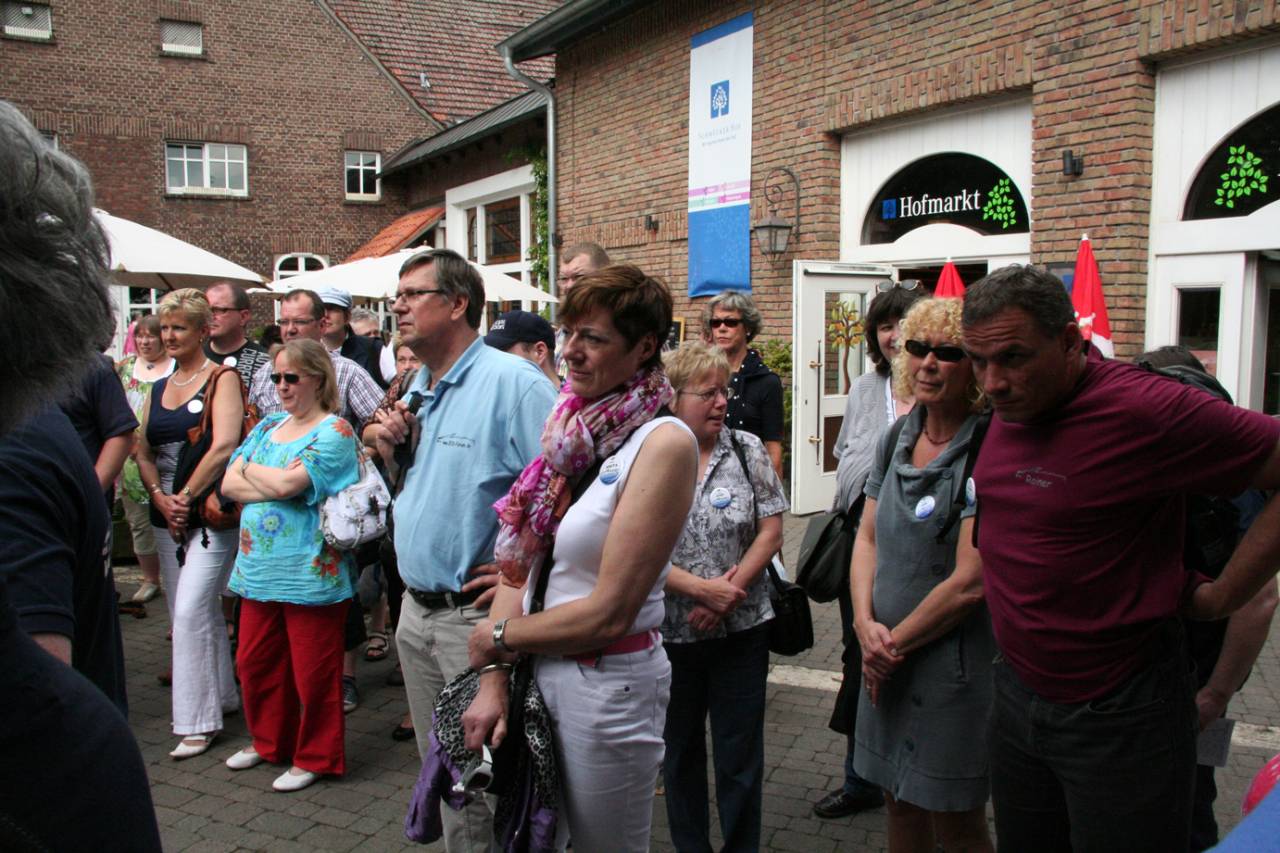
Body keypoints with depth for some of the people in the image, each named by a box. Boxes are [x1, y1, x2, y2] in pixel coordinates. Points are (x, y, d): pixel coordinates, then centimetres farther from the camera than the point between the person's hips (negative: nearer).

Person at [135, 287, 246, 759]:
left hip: (210, 512, -7)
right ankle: (222, 694, 28)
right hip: (167, 515, 7)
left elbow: (223, 447, -16)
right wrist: (161, 499, -5)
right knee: (187, 611, 13)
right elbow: (143, 451, 10)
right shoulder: (159, 388, 14)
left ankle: (198, 720, 0)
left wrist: (186, 496, -13)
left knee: (191, 611, -10)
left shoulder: (222, 378, -6)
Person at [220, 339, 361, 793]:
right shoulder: (268, 426, 14)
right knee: (254, 662, 16)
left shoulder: (335, 432, -9)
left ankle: (315, 756, 21)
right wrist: (275, 487, -11)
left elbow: (286, 483, -21)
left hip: (310, 572, -7)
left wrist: (251, 471, -2)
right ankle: (269, 741, 36)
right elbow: (229, 484, 5)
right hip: (259, 567, 7)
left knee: (312, 671, 4)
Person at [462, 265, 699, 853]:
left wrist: (498, 638, -8)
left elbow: (609, 612, -19)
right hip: (534, 670, 6)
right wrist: (493, 681, -6)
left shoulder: (664, 442, -17)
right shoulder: (570, 428, 3)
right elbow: (519, 561, 2)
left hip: (608, 686, -6)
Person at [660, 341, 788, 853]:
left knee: (740, 752, 8)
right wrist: (702, 589, -18)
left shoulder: (747, 450, -1)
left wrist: (732, 589, -13)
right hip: (671, 632, 0)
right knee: (680, 749, 16)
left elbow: (771, 529, -1)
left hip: (742, 627, 1)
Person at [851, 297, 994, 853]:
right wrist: (866, 623, -7)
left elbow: (969, 583, -20)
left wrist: (895, 643, -10)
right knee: (900, 804, 19)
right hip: (887, 661, 6)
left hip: (952, 660, -6)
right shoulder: (897, 440, 6)